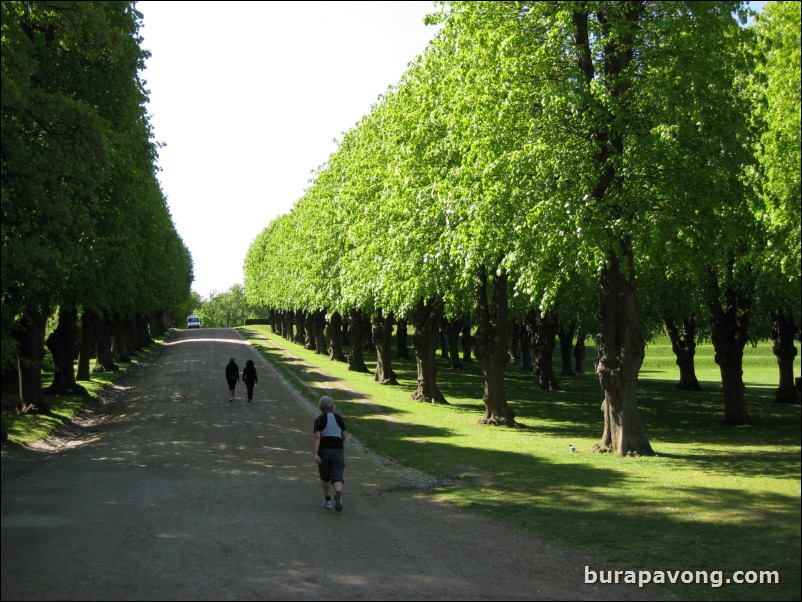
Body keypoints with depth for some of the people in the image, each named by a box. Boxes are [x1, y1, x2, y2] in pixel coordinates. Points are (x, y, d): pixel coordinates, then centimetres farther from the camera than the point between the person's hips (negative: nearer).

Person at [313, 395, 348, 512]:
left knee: (325, 476, 19)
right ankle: (338, 494, -33)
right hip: (338, 450, 1)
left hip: (324, 450, -1)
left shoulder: (319, 420, -3)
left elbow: (317, 437, -13)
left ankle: (328, 501, 22)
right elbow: (345, 437, 8)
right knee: (337, 477, -3)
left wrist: (315, 453, -17)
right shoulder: (339, 418, 6)